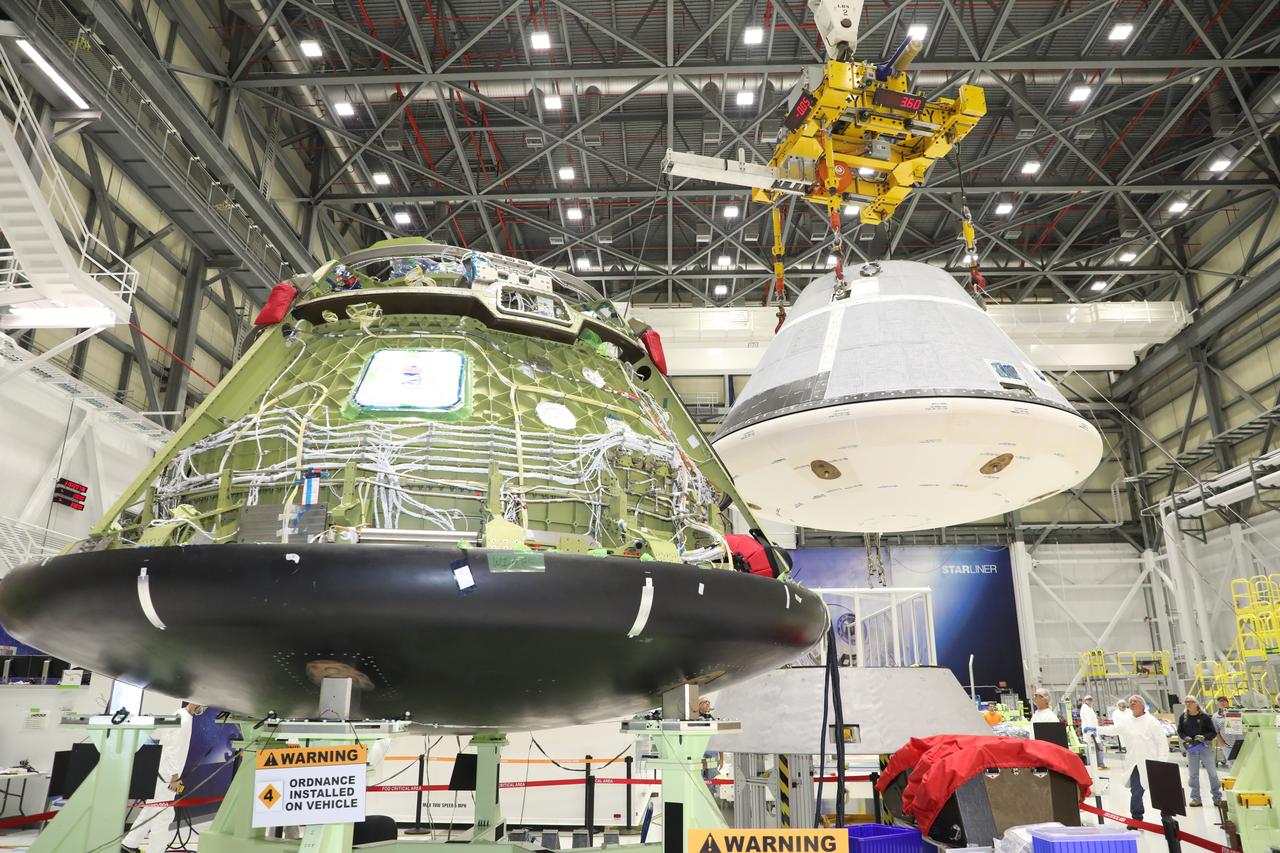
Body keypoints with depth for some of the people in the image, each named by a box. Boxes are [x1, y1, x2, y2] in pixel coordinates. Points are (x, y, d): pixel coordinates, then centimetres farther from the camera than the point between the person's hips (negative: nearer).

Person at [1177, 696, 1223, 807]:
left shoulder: (1204, 717, -8)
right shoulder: (1183, 718, 0)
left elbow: (1214, 732, -5)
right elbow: (1180, 731, 9)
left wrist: (1204, 737, -21)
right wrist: (1185, 738, -10)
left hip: (1205, 747, -3)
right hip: (1191, 748, 3)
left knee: (1212, 772, 5)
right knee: (1192, 774, 7)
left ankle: (1217, 797, 18)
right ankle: (1196, 798, 15)